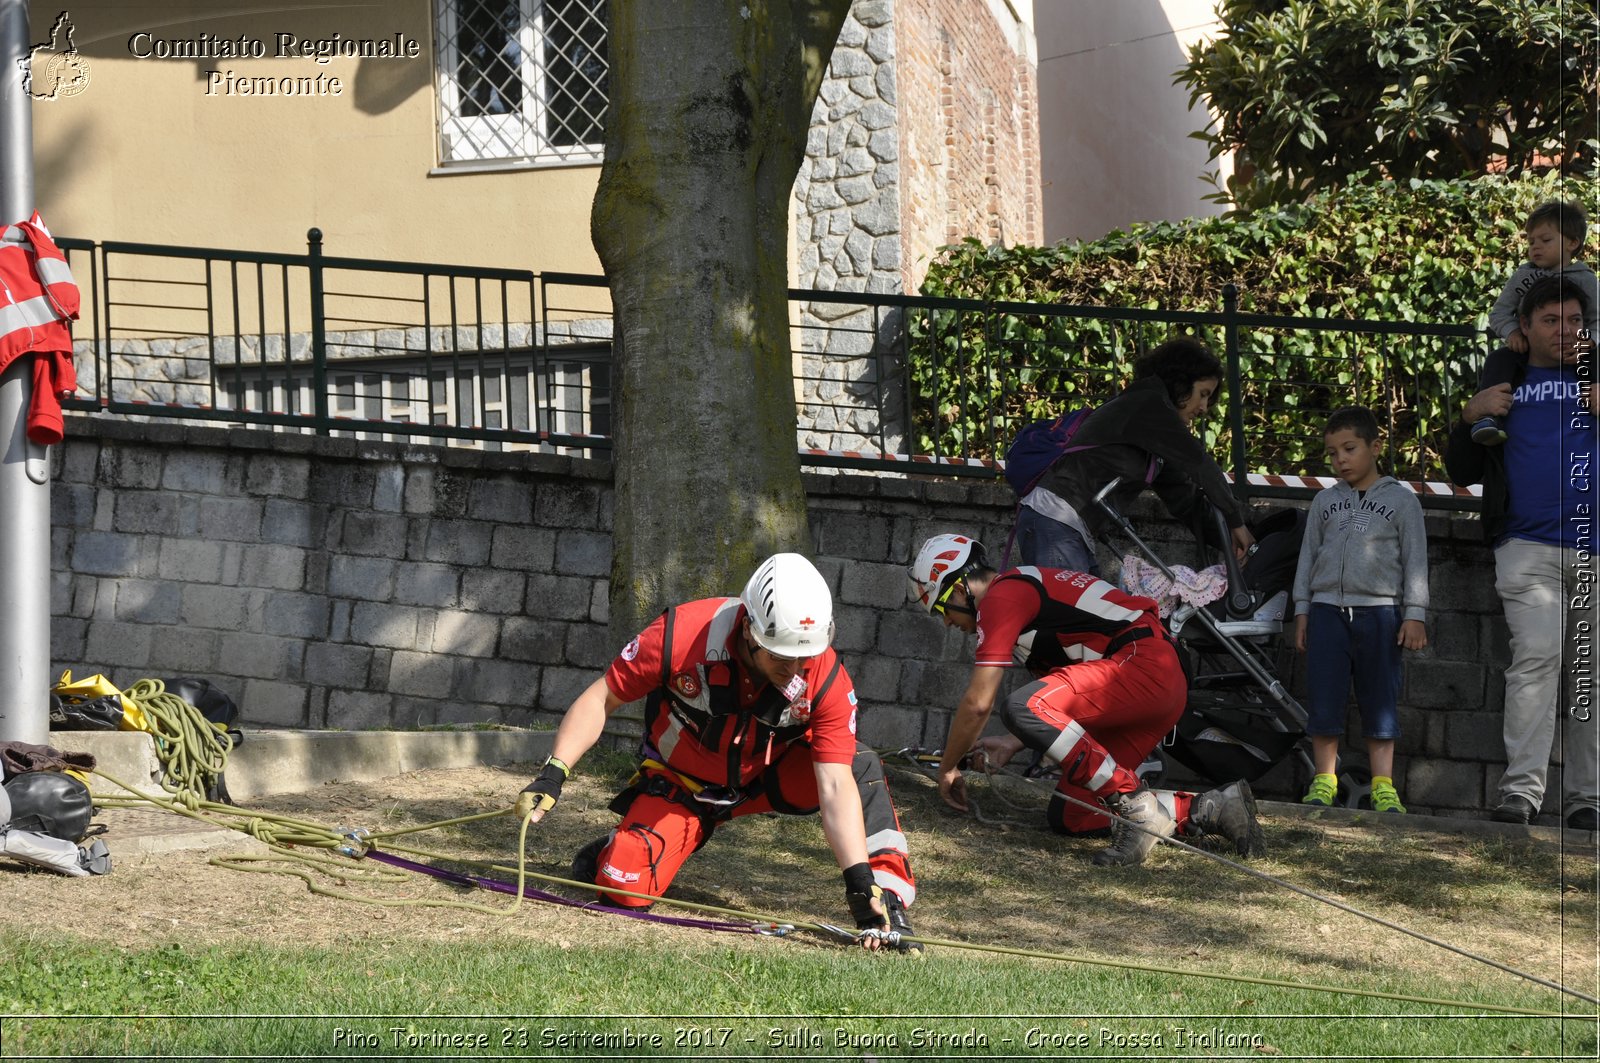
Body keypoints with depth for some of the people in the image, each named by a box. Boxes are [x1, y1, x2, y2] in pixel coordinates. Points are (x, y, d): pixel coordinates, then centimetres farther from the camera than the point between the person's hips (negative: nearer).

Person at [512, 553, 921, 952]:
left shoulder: (826, 679, -27)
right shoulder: (681, 635, -32)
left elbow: (835, 787, -28)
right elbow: (601, 699, -18)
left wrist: (860, 880, -39)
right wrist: (554, 774, -29)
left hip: (767, 779, 1)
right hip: (678, 784, -1)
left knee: (861, 766, -25)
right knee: (625, 890, -20)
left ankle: (888, 899, -18)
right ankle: (614, 853, 17)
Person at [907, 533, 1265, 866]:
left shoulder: (1000, 597, -6)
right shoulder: (1026, 586, 25)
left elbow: (978, 703, -7)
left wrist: (948, 768, 6)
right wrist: (1013, 745, 22)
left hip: (1141, 663, -10)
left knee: (1023, 708, -27)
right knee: (1065, 818, 6)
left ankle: (1134, 805, -23)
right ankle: (1212, 809, 8)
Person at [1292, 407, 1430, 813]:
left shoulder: (1401, 500, 6)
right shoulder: (1325, 502, 14)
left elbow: (1415, 560, 4)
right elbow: (1308, 556, 16)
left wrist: (1414, 615, -3)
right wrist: (1302, 610, 9)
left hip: (1379, 611, -2)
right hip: (1327, 608, 2)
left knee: (1380, 702, -1)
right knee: (1323, 699, -2)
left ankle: (1382, 786, 2)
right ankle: (1324, 782, 4)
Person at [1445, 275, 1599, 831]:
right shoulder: (1503, 385, 17)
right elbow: (1461, 473, 19)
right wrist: (1470, 419, 1)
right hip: (1529, 547, -1)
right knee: (1538, 652, -18)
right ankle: (1522, 786, -21)